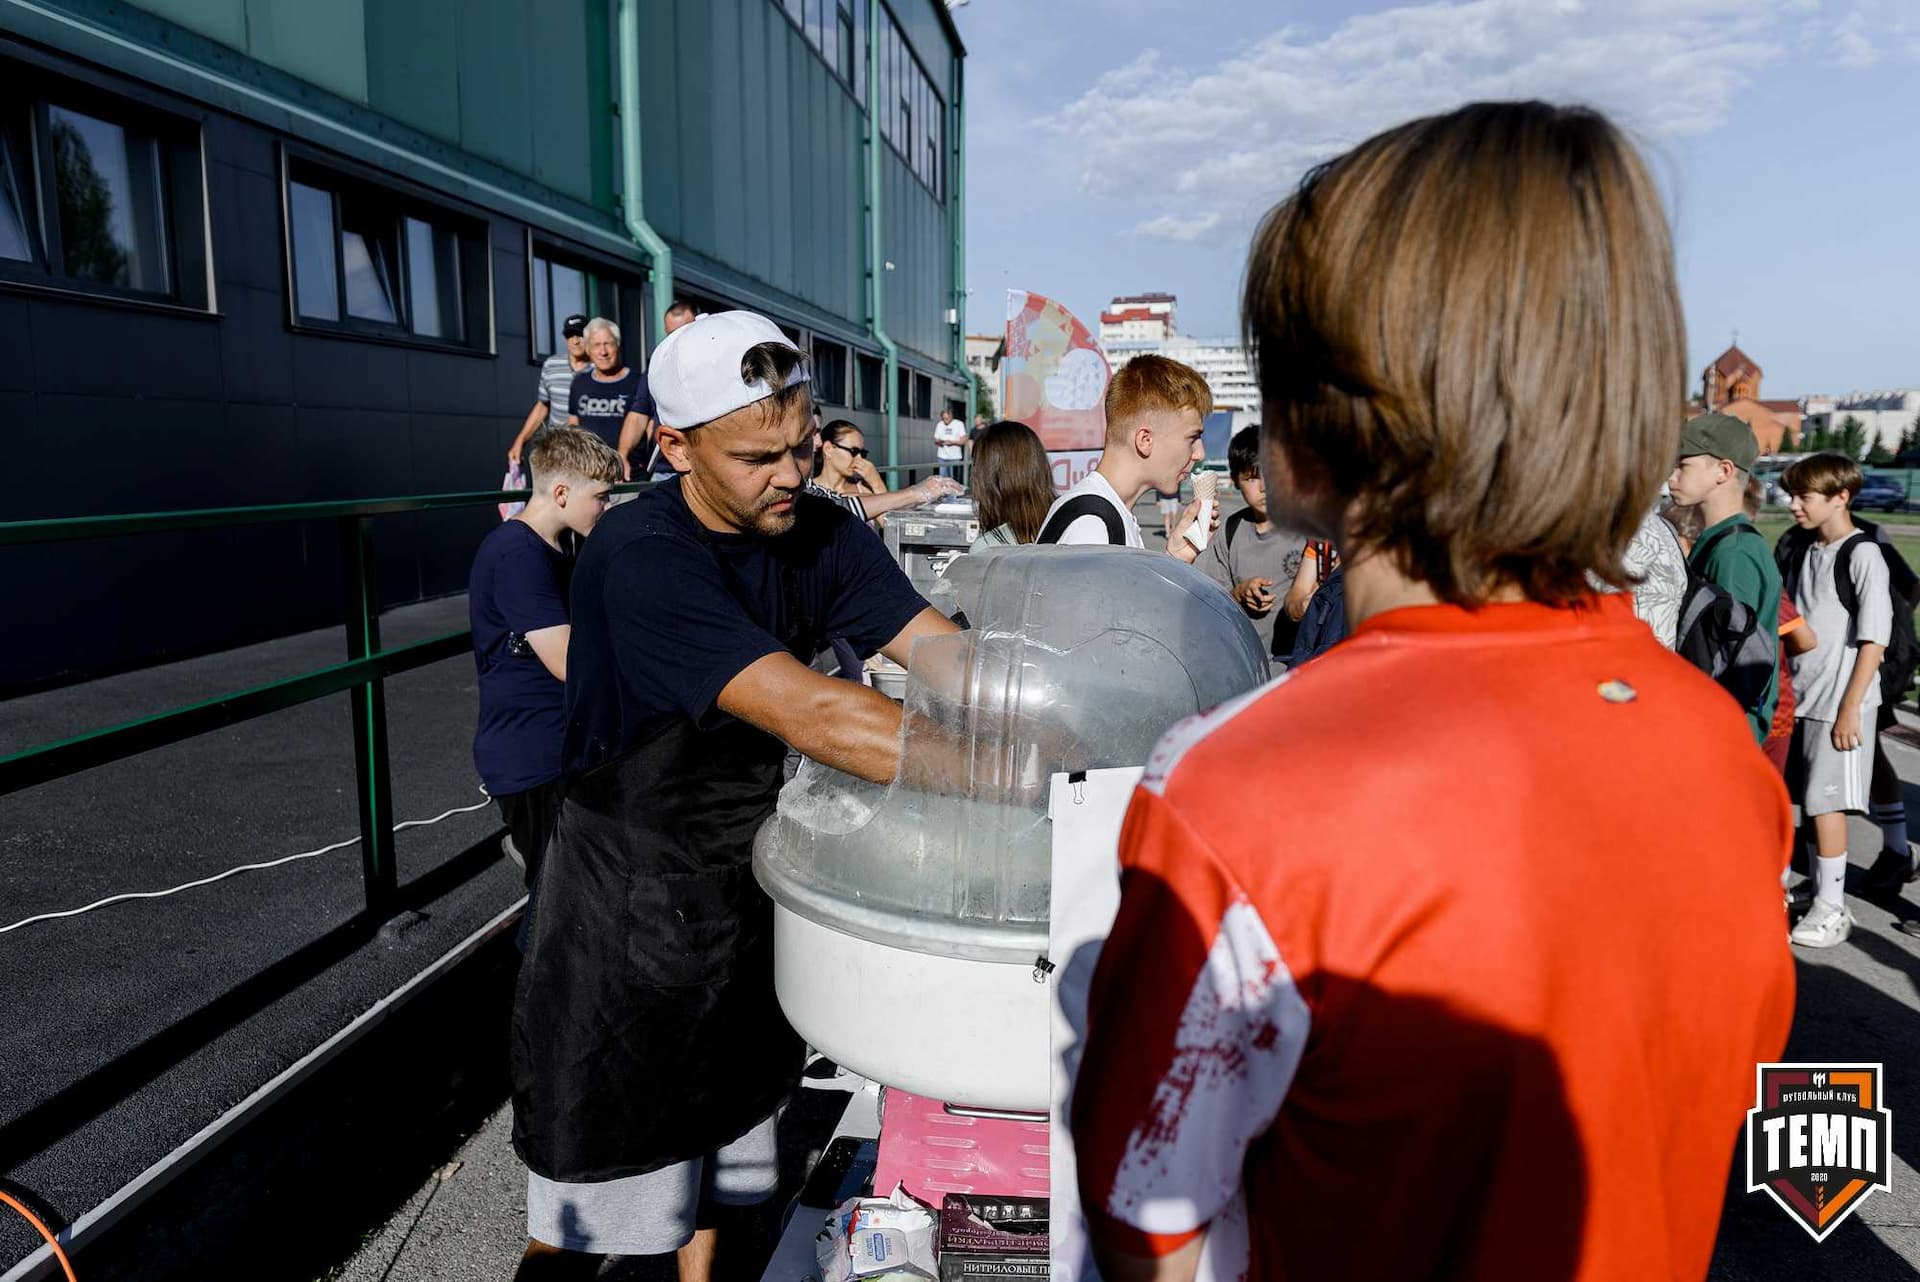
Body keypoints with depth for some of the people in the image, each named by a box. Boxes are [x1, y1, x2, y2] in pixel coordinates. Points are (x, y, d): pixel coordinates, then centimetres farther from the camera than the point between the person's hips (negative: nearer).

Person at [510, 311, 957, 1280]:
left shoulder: (819, 535, -6)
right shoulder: (641, 557, -29)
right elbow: (810, 713, -39)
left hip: (749, 876, 6)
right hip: (629, 901, -6)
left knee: (722, 1142, 24)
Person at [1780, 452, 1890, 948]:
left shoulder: (1862, 554, -11)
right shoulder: (1809, 552, 11)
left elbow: (1874, 640, -14)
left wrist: (1850, 708, -16)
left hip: (1839, 703, -7)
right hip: (1802, 698, 7)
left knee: (1826, 802, -2)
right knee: (1806, 800, 12)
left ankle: (1832, 909, 9)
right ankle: (1820, 895, 24)